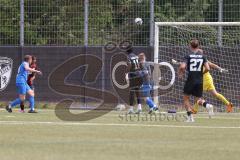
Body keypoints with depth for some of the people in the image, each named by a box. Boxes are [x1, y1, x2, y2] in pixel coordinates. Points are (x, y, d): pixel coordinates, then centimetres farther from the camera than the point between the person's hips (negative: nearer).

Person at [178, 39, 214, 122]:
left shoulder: (188, 56, -7)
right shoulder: (202, 57, 3)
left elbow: (182, 66, -19)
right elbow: (207, 68, -5)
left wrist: (180, 73, 2)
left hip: (190, 80, -3)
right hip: (200, 80, 3)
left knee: (186, 98, 13)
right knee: (198, 99, 14)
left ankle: (190, 116, 1)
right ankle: (207, 105, -19)